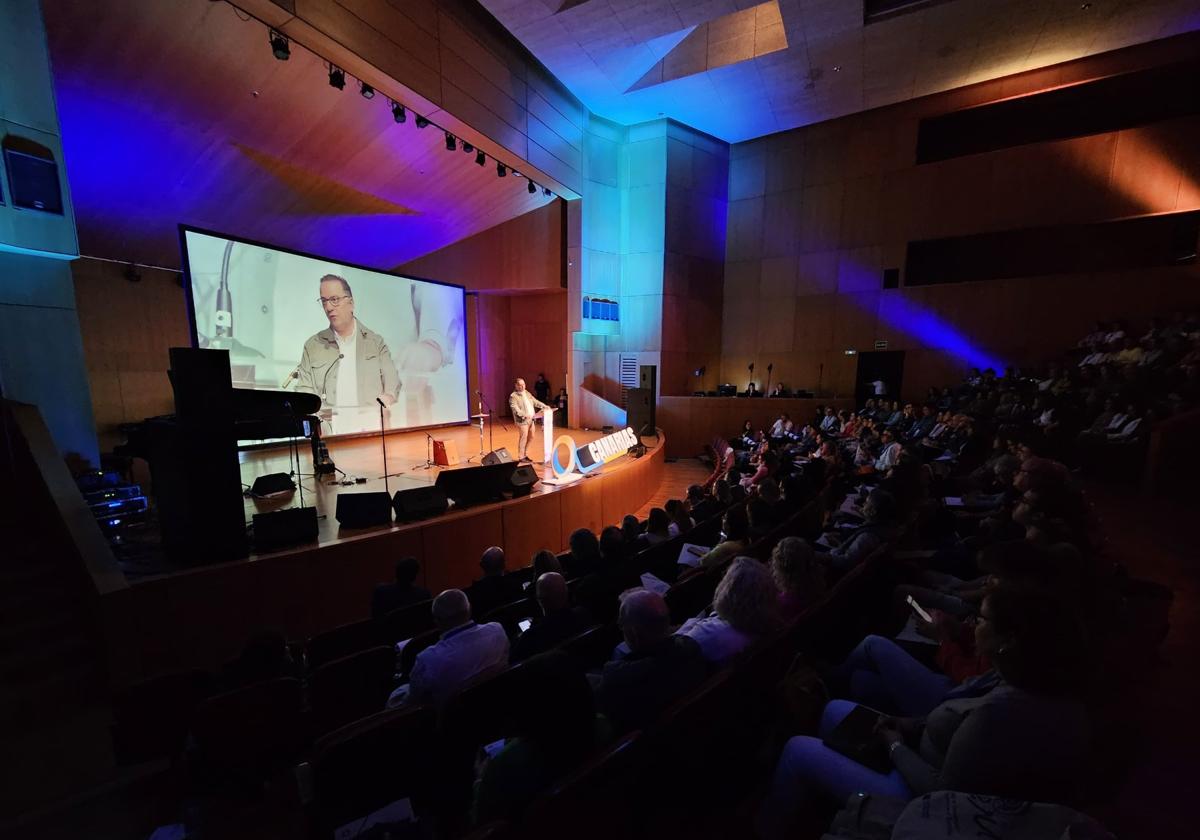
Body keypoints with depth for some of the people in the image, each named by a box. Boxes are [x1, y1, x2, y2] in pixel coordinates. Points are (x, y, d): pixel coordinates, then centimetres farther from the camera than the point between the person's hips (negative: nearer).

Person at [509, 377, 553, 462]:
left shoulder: (527, 393, 17)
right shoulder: (513, 396, -8)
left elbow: (535, 401, 20)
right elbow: (515, 409, -19)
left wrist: (544, 406, 9)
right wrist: (524, 415, -31)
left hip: (531, 419, 8)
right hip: (522, 420, -8)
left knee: (530, 437, 9)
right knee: (523, 438, -7)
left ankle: (526, 455, 21)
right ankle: (521, 457, 3)